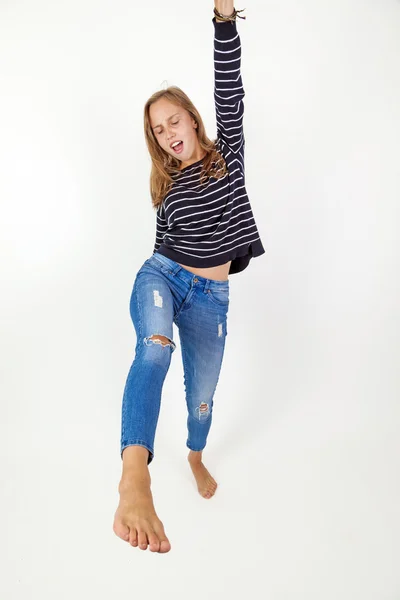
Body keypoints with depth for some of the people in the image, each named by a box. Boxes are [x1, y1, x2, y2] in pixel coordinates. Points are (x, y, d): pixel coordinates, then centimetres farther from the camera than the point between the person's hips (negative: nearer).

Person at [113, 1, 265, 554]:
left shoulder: (227, 154, 2)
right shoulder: (166, 184, 9)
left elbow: (230, 90, -11)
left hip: (211, 296, 0)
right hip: (162, 275, 0)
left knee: (202, 393, 11)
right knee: (154, 347, -35)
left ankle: (196, 455, 44)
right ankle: (135, 479, -49)